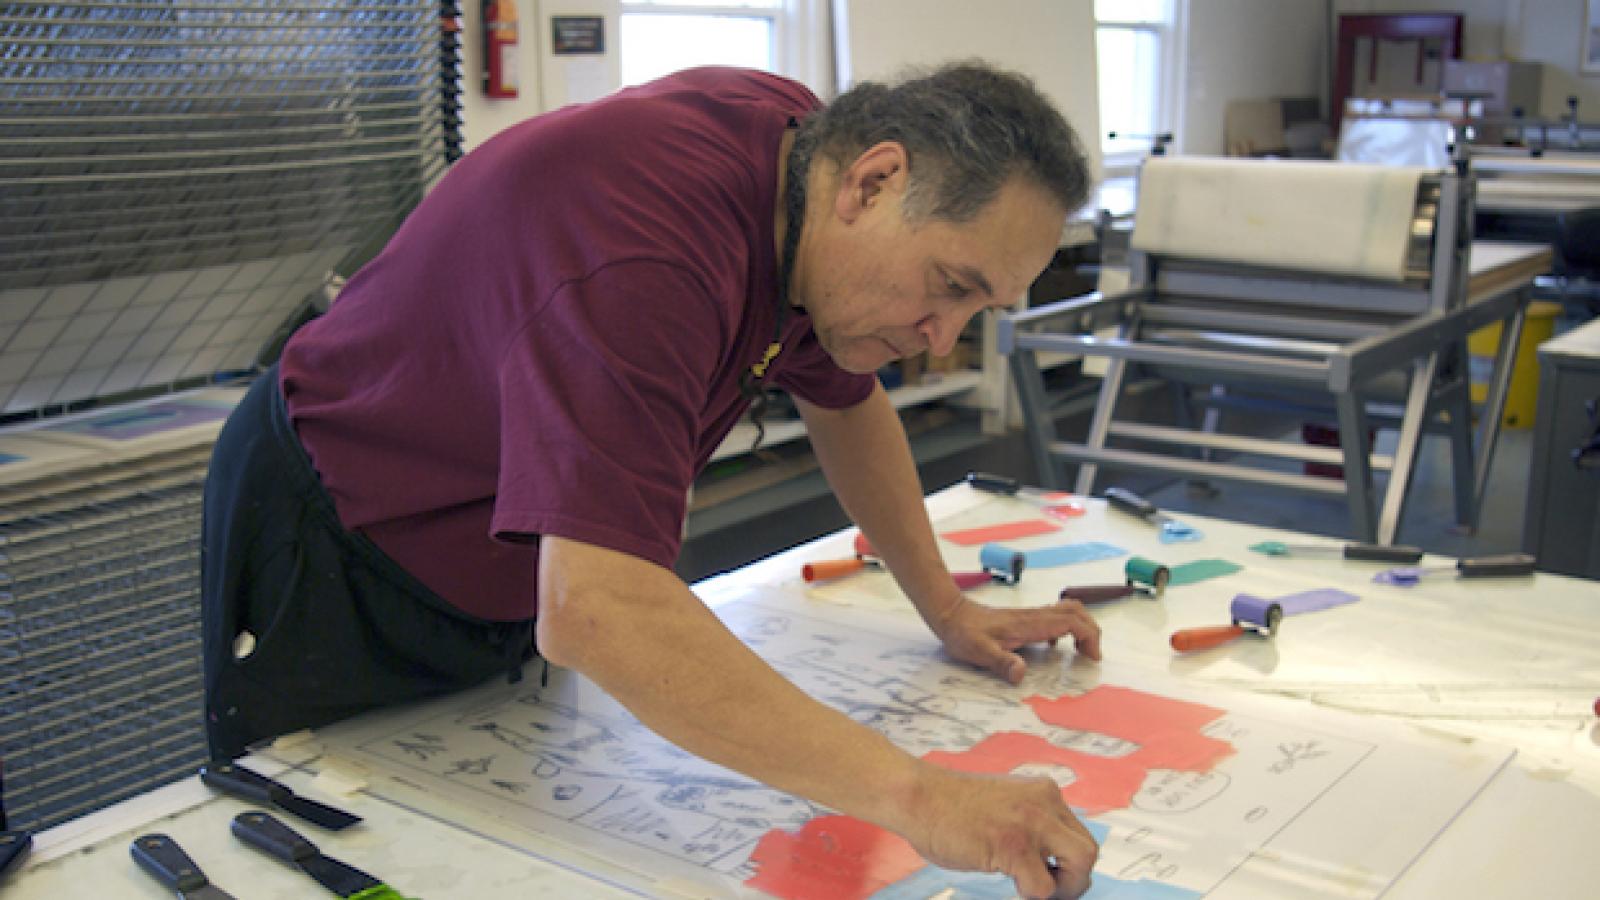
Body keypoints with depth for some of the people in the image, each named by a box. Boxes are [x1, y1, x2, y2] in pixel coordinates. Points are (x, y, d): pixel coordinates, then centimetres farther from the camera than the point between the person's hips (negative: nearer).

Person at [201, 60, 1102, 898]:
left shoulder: (811, 147, -11)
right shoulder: (649, 247, -39)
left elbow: (846, 399, 8)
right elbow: (595, 612, -49)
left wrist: (947, 607, 4)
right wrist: (914, 793, -50)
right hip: (333, 554, -8)